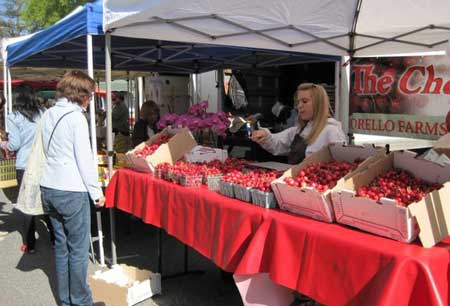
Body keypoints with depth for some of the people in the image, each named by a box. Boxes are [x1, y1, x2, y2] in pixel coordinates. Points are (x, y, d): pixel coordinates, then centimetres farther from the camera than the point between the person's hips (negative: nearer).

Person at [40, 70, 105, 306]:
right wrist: (96, 192, -6)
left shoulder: (49, 114, 10)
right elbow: (85, 159, -13)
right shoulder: (76, 117, -12)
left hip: (49, 187, 8)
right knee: (78, 249, 3)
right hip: (72, 191, -8)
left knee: (61, 245, 15)